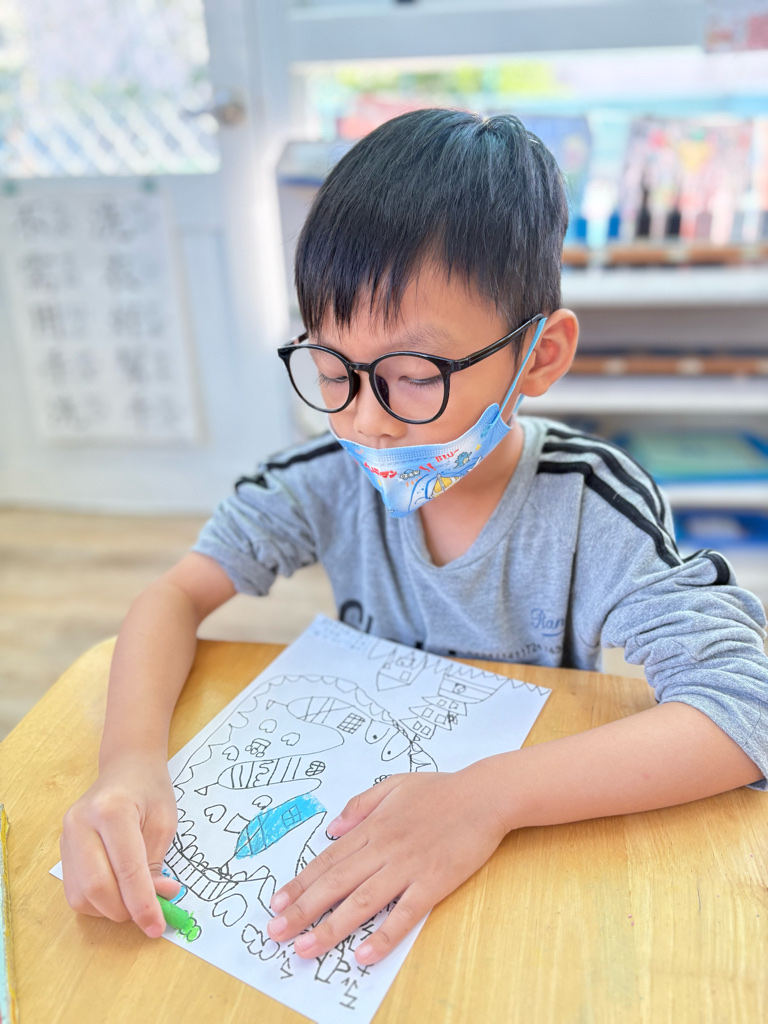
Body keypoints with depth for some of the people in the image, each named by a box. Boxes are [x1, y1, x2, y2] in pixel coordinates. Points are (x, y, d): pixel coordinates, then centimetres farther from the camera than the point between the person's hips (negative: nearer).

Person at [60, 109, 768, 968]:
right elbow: (177, 596, -9)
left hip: (536, 836, -1)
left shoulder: (592, 510, -21)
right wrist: (131, 761, -28)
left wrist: (489, 795, -37)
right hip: (363, 811, 2)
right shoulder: (333, 478, -13)